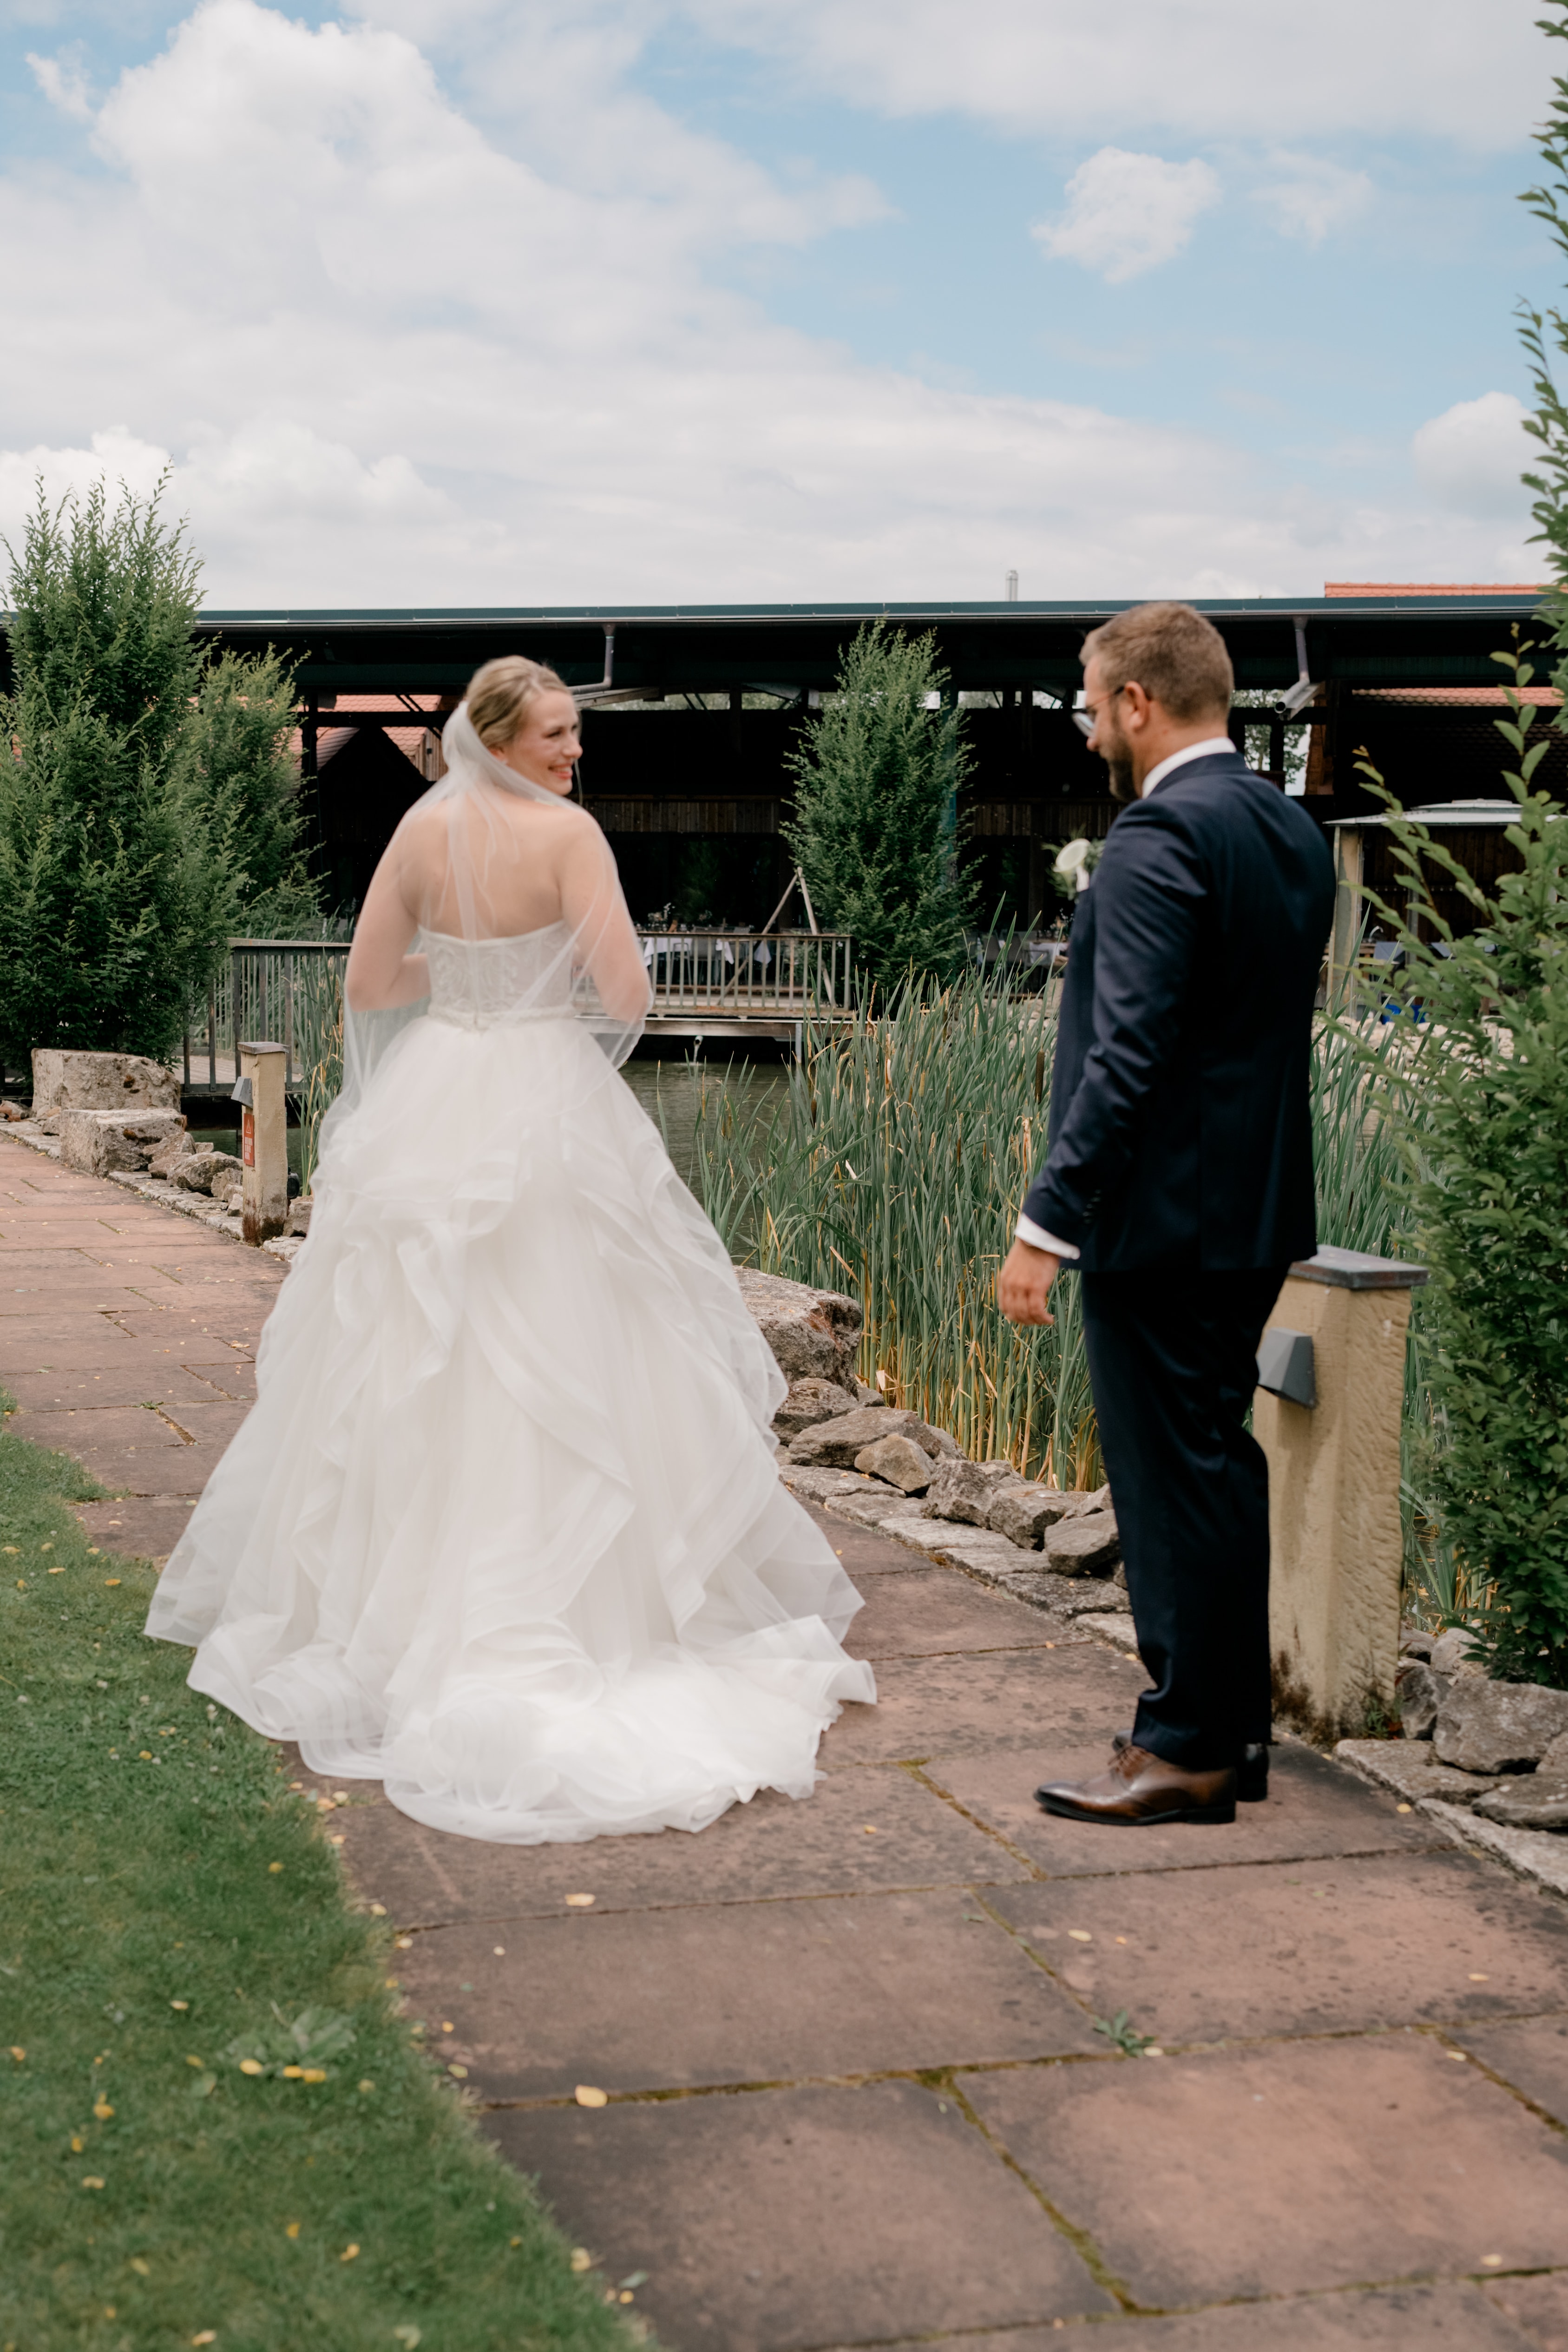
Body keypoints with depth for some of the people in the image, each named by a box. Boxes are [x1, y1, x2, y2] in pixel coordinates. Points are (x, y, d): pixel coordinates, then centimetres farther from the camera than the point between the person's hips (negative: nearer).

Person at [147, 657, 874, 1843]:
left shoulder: (422, 829, 3)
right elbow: (626, 998, -15)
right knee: (558, 1377, 1)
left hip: (430, 1118, 5)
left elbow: (368, 988, 5)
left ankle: (397, 1604, 23)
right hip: (545, 1112, -5)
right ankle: (597, 1605, 6)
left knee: (418, 1371, 13)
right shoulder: (568, 832, -11)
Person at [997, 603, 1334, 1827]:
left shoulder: (1159, 835, -17)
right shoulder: (1294, 830, 11)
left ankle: (1187, 1750, 8)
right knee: (1219, 1463, 16)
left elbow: (1128, 1052, -23)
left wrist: (1047, 1223, -21)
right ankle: (1235, 1724, 26)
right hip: (1256, 1211, 9)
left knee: (1173, 1478, -1)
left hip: (1164, 1212, -9)